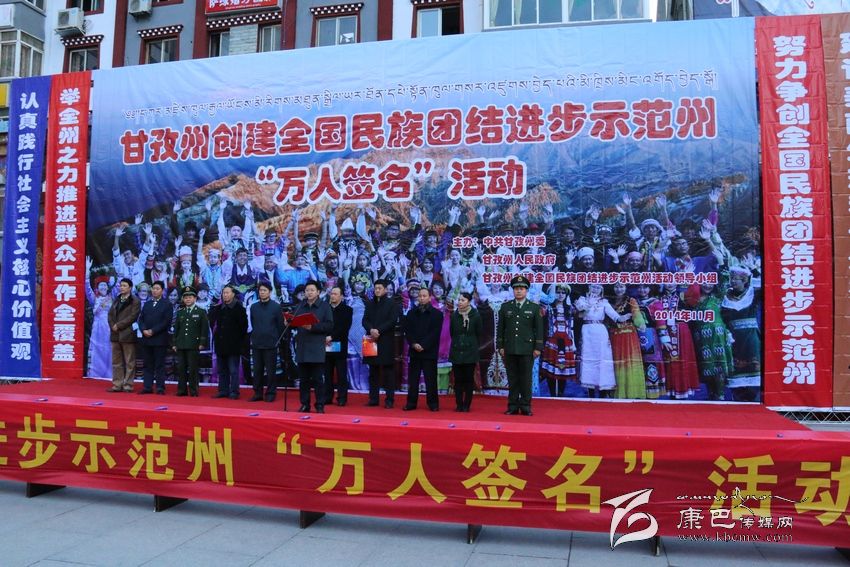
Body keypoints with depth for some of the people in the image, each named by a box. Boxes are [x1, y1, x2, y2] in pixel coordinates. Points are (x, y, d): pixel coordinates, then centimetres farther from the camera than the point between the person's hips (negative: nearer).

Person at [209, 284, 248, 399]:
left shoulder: (239, 308, -6)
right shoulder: (218, 308, 10)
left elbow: (244, 326, -7)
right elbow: (212, 322, 22)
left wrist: (239, 340, -6)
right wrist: (216, 335, 11)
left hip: (233, 346, -6)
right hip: (221, 344, 6)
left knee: (233, 370, -3)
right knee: (222, 370, 11)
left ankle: (234, 392, 1)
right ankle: (223, 391, 17)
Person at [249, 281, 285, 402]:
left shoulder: (276, 307, -3)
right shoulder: (254, 307, 7)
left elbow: (280, 325, 0)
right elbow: (253, 324, 15)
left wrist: (277, 340, 2)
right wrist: (256, 336, 13)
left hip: (271, 344, -3)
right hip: (256, 344, 3)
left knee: (270, 370, 2)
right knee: (257, 370, 8)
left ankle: (270, 393, 10)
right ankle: (258, 393, 16)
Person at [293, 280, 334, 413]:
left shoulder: (325, 306, 2)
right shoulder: (299, 306, 15)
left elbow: (329, 325, -7)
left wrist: (313, 327, -16)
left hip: (317, 348, -4)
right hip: (302, 348, 4)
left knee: (318, 379, -2)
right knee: (304, 379, 8)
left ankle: (320, 405, 5)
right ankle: (305, 404, 16)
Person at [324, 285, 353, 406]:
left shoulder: (347, 310, 3)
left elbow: (345, 328, -8)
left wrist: (332, 337, -16)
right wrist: (324, 338, -8)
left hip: (339, 346, -3)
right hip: (326, 346, 3)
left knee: (341, 374, -1)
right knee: (327, 374, 5)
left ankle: (342, 398, 2)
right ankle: (327, 397, 11)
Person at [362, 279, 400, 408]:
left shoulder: (391, 304, 2)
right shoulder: (369, 304, 16)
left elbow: (392, 321, -8)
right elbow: (365, 320, 7)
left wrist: (379, 330, -16)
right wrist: (371, 330, -13)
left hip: (386, 341, -4)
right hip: (372, 340, 4)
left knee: (388, 371, -2)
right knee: (373, 371, 7)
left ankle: (389, 400, 0)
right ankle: (373, 398, 12)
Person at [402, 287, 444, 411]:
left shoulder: (437, 314, 0)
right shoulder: (411, 313, 11)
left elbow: (435, 333, -8)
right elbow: (407, 331, 4)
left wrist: (423, 346, -15)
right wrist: (414, 344, -11)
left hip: (429, 351, -3)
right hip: (414, 350, 3)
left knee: (430, 379, 0)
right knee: (412, 379, 4)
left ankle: (433, 403, 8)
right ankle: (411, 403, 11)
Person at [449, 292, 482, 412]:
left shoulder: (475, 316, -4)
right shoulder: (454, 315, 2)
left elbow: (479, 334, 2)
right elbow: (452, 333, 10)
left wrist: (475, 347, 5)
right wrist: (457, 343, 11)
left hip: (471, 352, -2)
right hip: (457, 352, 2)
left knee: (469, 379, 3)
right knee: (458, 379, 4)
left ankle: (467, 405, 10)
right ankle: (459, 405, 11)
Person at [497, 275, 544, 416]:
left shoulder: (534, 308, 4)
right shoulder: (505, 307, 9)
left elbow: (539, 329, 2)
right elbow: (501, 328, 9)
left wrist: (538, 348, -4)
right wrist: (500, 346, 3)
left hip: (527, 349, -2)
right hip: (510, 350, 2)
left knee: (526, 379, 1)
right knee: (512, 379, 5)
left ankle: (526, 406, 8)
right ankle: (513, 406, 11)